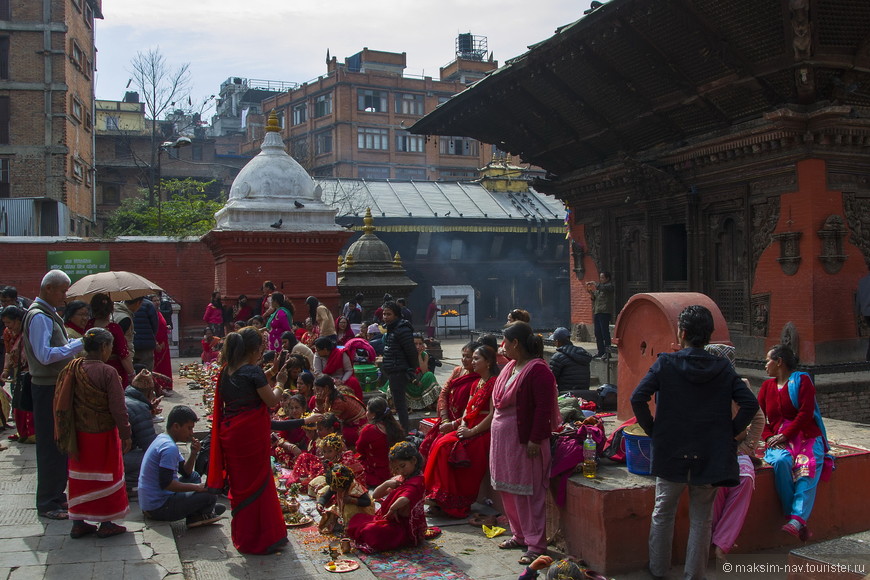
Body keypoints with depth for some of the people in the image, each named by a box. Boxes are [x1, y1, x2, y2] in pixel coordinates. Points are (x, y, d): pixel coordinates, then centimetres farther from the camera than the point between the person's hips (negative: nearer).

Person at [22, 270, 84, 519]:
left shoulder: (49, 314, 14)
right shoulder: (39, 316, -17)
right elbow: (45, 355, -24)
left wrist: (75, 345, 8)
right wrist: (78, 344, -21)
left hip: (57, 386, 10)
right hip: (48, 389, -10)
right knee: (51, 446, -2)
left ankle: (56, 494, 29)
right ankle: (47, 504, 8)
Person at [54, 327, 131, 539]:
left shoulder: (71, 369, -1)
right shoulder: (108, 373, -19)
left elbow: (61, 404, 6)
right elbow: (118, 408, -16)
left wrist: (65, 434, 16)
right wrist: (125, 435, -6)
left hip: (79, 435, 6)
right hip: (103, 435, -5)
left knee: (80, 477, 15)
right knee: (106, 476, 8)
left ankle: (78, 523, 24)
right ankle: (106, 524, 16)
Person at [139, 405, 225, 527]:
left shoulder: (162, 439, 12)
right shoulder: (170, 448, -21)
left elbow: (186, 472, 17)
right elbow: (166, 483, -28)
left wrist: (194, 453, -1)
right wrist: (196, 487, -19)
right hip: (159, 507, -11)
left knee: (194, 476, 26)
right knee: (210, 495, -17)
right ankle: (198, 516, 13)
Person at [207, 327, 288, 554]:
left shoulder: (225, 372, 7)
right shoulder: (253, 371, -15)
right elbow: (272, 401, -10)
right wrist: (280, 385, 6)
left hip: (230, 433, 7)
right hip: (252, 433, -7)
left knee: (239, 484, 16)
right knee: (258, 483, 5)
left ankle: (242, 537, 29)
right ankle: (259, 539, 13)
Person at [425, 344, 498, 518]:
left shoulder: (494, 383, -11)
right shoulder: (477, 383, 18)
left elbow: (493, 415, -18)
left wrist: (471, 431, -17)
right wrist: (463, 424, -1)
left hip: (484, 432, -9)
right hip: (470, 429, 9)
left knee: (447, 447, -22)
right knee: (440, 444, -12)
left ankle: (455, 505, -12)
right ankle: (440, 499, -12)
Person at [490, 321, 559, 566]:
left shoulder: (538, 370, -17)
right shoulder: (510, 367, 12)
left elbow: (544, 408, -21)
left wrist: (535, 440, -22)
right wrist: (496, 432, 16)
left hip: (524, 439, -9)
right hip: (502, 437, 9)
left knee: (529, 491, -2)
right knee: (508, 488, 16)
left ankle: (536, 543, 7)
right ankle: (520, 534, 30)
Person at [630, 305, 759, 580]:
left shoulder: (665, 363, -8)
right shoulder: (723, 368, -1)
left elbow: (638, 399, -16)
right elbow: (750, 404, -7)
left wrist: (652, 429, -3)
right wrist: (730, 432, 2)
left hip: (670, 453, -1)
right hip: (710, 455, 1)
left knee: (663, 514, 16)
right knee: (701, 520, 12)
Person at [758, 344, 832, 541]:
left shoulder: (802, 380, 4)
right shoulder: (767, 386, 20)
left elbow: (806, 413, -7)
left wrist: (785, 435, -14)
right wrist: (769, 437, -5)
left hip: (806, 437, -3)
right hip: (778, 441, 3)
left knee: (807, 468, -31)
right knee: (781, 461, -32)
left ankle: (796, 520, -44)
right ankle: (792, 515, -28)